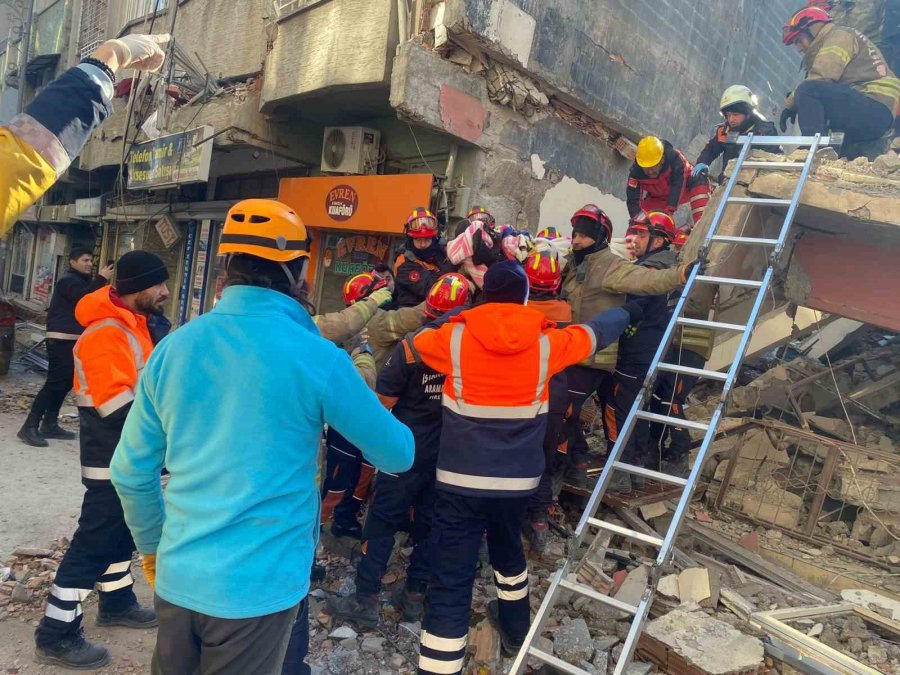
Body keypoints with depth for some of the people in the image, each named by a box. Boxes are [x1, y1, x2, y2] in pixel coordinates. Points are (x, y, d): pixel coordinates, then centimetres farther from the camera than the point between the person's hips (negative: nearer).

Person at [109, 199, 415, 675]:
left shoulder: (172, 348, -2)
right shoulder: (316, 357, -15)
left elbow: (131, 472, 6)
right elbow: (398, 455, -4)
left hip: (177, 577, 4)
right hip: (259, 585, -4)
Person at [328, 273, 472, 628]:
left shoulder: (412, 345, -16)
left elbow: (384, 402, -11)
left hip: (408, 449, -4)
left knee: (382, 521, 6)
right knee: (430, 522, 15)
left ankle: (366, 600, 10)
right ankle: (414, 595, 25)